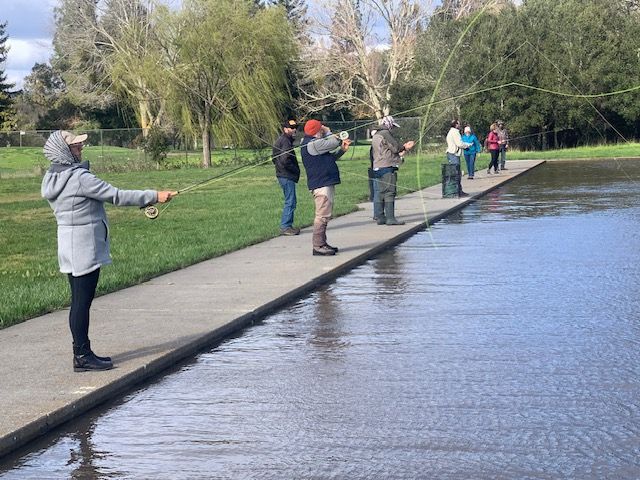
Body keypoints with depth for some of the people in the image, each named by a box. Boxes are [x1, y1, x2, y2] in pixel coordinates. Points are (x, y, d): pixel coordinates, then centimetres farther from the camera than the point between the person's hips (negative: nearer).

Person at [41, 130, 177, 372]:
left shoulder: (53, 178, 10)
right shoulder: (79, 177, -19)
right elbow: (115, 195, -19)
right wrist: (154, 196, -13)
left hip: (70, 245, 10)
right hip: (83, 246, -10)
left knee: (81, 300, 15)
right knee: (82, 300, -4)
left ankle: (83, 352, 22)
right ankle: (82, 356, 2)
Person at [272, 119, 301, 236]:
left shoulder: (281, 140, 17)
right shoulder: (286, 141, -16)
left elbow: (274, 157, 25)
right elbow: (285, 160, -25)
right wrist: (296, 170, -13)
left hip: (284, 175, 11)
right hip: (287, 176, -11)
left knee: (291, 201, 16)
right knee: (290, 202, -8)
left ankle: (288, 225, 20)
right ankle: (285, 227, -7)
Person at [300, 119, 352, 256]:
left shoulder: (315, 143, 20)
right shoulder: (312, 144, -15)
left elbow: (330, 157, 25)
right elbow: (334, 143, -17)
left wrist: (342, 149, 15)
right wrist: (328, 132, 1)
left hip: (326, 183, 11)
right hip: (321, 185, -11)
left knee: (324, 215, 16)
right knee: (322, 215, -12)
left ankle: (322, 243, 22)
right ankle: (318, 246, -11)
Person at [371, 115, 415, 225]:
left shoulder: (376, 135, 21)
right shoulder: (386, 133, -9)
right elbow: (395, 147, -8)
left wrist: (403, 147, 25)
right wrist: (405, 147, 11)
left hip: (377, 168, 9)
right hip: (387, 167, -9)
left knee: (380, 192, 9)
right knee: (389, 192, -9)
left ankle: (380, 217, 10)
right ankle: (390, 218, -11)